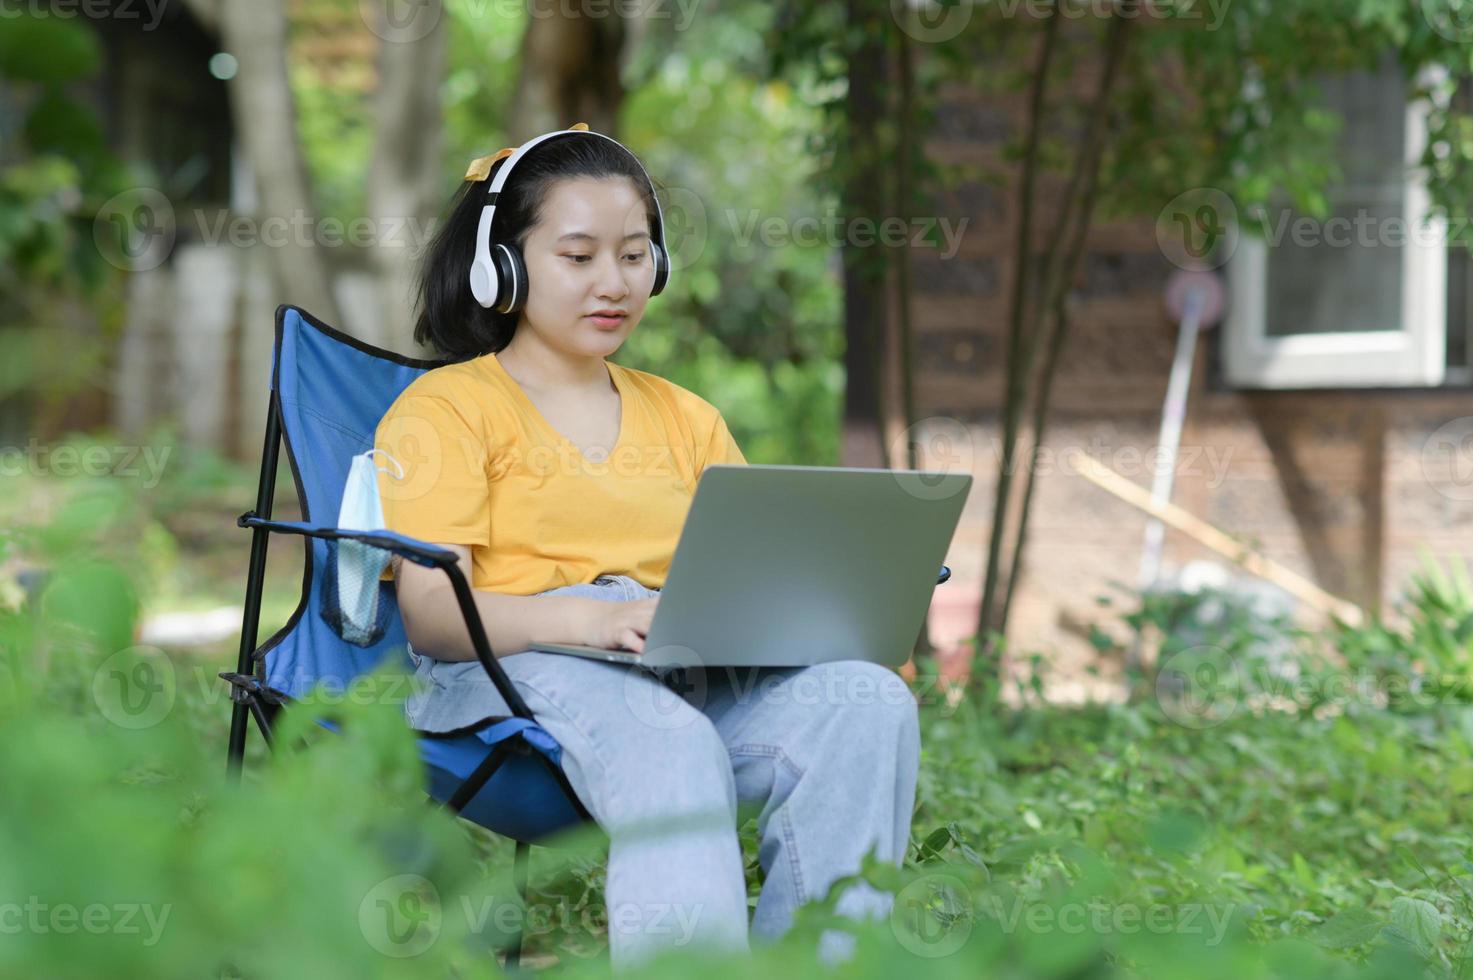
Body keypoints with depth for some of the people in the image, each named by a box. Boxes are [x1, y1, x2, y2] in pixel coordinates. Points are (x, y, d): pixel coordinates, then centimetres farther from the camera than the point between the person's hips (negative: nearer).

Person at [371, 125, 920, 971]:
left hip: (695, 673, 5)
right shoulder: (445, 409, 11)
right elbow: (430, 611, -4)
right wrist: (583, 617, -23)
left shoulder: (686, 418, 30)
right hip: (513, 668, -5)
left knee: (870, 701, -27)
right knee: (670, 747, -40)